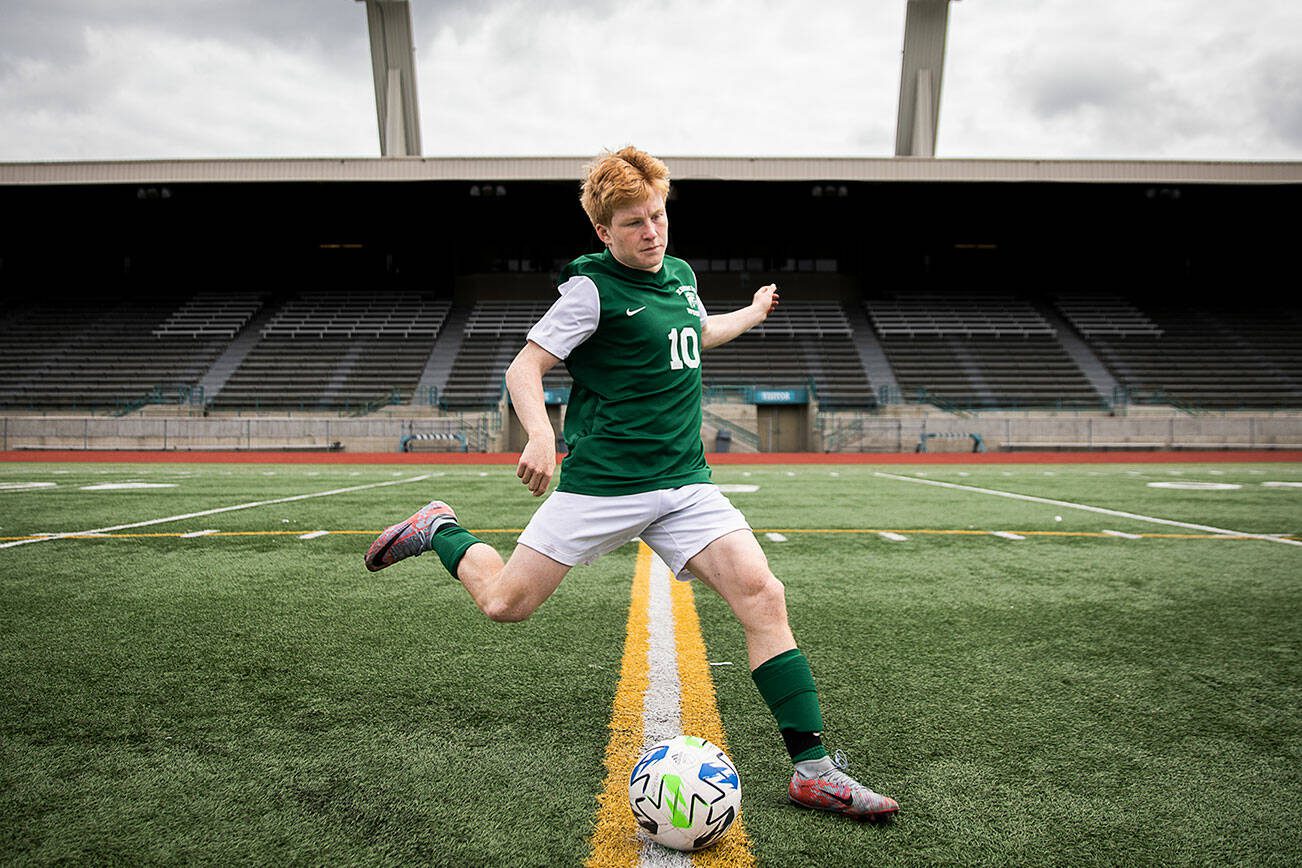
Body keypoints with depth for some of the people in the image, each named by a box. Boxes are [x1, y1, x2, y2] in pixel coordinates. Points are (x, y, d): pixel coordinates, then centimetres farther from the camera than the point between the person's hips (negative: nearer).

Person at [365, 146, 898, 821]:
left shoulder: (681, 275, 14)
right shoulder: (593, 287, -7)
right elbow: (524, 369, -9)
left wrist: (752, 314, 49)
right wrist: (540, 434, -28)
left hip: (685, 483, 5)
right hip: (601, 483, -5)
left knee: (762, 596, -11)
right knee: (506, 604, 1)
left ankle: (812, 769, 0)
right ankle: (440, 531, 32)